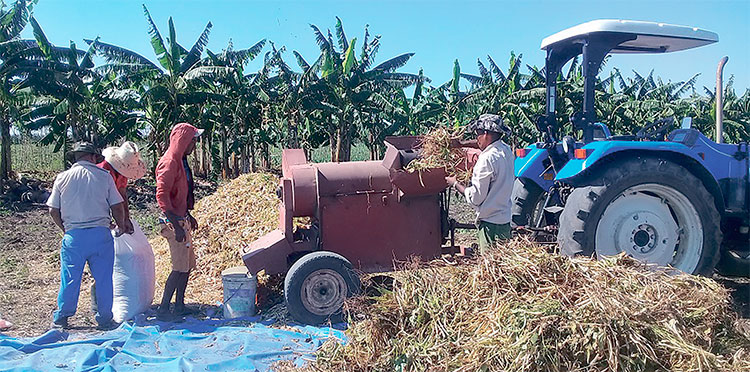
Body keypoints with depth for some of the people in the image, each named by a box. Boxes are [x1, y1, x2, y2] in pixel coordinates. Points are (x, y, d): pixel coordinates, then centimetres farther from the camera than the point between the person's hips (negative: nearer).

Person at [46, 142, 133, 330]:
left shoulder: (62, 178, 4)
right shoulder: (104, 176, 1)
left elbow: (53, 210, 5)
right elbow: (117, 207, 0)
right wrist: (121, 226, 17)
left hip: (73, 236, 1)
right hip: (101, 235, -1)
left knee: (70, 278, 11)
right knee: (103, 278, 7)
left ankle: (61, 318, 22)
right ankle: (105, 319, 15)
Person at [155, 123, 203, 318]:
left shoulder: (181, 161, 15)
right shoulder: (169, 163, -16)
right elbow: (162, 195, -23)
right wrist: (176, 226, -24)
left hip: (182, 220, 10)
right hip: (174, 222, -10)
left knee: (188, 264, 13)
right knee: (180, 268, -8)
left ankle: (179, 306, 21)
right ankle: (163, 309, 0)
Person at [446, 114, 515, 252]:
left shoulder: (487, 159, -21)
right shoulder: (506, 151, 4)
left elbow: (475, 198, -18)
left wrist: (455, 183, -3)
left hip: (490, 222, -9)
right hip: (505, 219, 9)